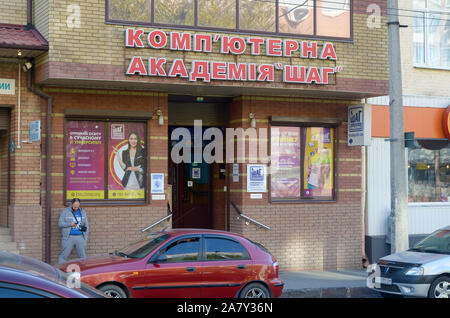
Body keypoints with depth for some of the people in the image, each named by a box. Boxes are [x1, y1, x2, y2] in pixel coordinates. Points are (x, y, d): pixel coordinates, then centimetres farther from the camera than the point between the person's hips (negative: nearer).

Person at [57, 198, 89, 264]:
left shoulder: (83, 212, 11)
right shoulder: (65, 211, 1)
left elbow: (86, 225, 15)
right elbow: (60, 223, -1)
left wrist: (86, 236, 8)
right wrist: (70, 224, -15)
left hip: (80, 237, 3)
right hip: (69, 237, -3)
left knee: (83, 256, 2)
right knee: (64, 256, -5)